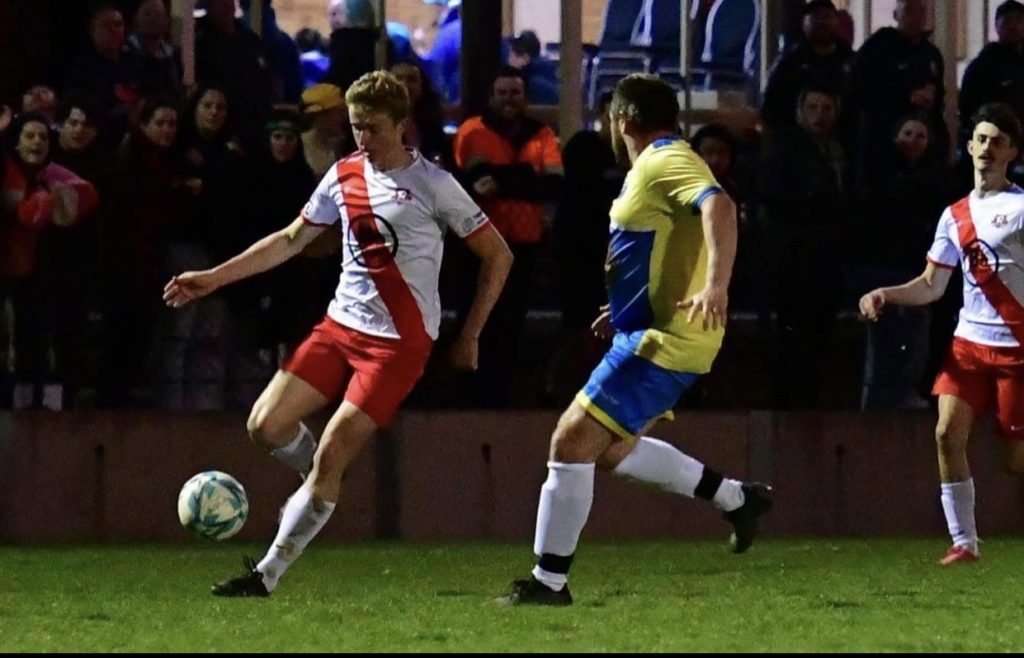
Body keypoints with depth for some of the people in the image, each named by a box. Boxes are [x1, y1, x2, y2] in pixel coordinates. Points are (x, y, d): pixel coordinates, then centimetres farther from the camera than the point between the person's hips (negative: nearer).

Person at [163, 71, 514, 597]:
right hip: (341, 325, 6)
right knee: (266, 425, -8)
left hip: (399, 341, -6)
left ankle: (266, 576, -6)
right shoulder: (345, 176, 9)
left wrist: (469, 336, -3)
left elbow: (497, 256, -2)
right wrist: (213, 278, 15)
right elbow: (291, 240, 20)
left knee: (330, 456, -13)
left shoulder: (432, 184, -8)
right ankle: (320, 485, 23)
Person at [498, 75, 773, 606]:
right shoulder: (656, 166, 19)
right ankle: (736, 498, 27)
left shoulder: (665, 163, -14)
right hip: (654, 332, 11)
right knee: (612, 450, 21)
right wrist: (626, 311, 31)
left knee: (572, 441, -11)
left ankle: (548, 581, -7)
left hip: (664, 341, -11)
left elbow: (718, 206, -33)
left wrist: (716, 286, -45)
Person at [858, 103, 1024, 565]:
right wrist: (886, 294, -1)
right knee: (948, 432, -10)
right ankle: (964, 542, -4)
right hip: (970, 339, 5)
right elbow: (931, 286, 15)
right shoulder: (955, 216, 13)